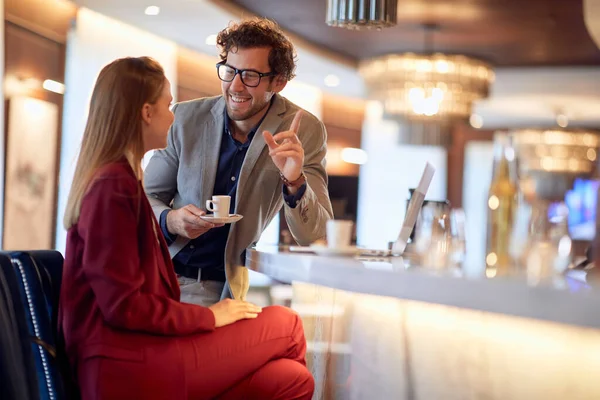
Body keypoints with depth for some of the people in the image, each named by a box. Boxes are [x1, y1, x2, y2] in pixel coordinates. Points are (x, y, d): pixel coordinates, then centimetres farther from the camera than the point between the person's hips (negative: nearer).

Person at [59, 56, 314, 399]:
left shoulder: (119, 178, 19)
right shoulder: (113, 186, -13)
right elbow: (123, 305, -18)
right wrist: (209, 316, -9)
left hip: (138, 350, 10)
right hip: (123, 365, -10)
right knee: (285, 325, -5)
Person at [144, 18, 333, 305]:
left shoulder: (305, 132, -5)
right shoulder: (186, 117, 1)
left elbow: (316, 237, -8)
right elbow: (146, 198, 11)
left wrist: (294, 182, -27)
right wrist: (171, 221, -12)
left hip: (232, 291, -3)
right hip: (164, 278, 3)